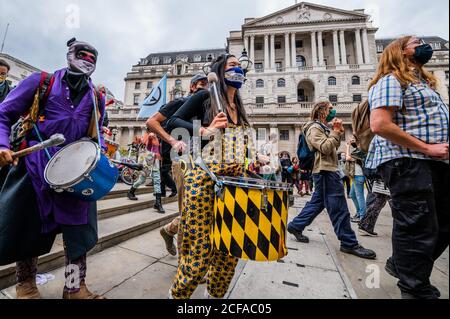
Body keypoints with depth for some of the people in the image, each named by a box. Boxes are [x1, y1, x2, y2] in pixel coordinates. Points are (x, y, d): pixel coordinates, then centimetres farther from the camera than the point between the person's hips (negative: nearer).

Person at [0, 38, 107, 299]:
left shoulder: (96, 97, 12)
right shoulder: (41, 82, 4)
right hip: (35, 166, -1)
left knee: (79, 226, 2)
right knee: (27, 226, 11)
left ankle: (75, 287, 17)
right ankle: (26, 283, 35)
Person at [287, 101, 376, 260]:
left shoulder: (323, 128, 24)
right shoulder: (314, 128, -8)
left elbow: (334, 147, 23)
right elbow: (325, 148, -19)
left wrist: (338, 132, 11)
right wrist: (336, 132, -10)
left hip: (326, 170, 11)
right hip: (325, 171, -11)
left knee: (317, 202, 13)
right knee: (339, 208, -5)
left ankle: (295, 226, 19)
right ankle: (349, 243, 5)